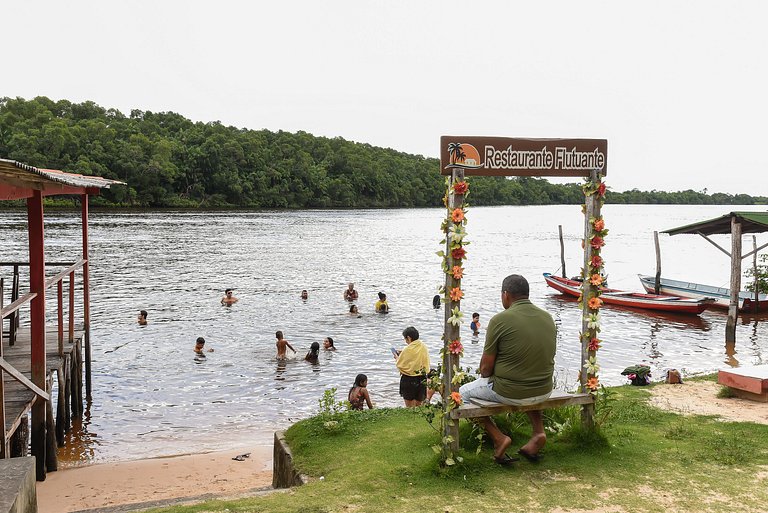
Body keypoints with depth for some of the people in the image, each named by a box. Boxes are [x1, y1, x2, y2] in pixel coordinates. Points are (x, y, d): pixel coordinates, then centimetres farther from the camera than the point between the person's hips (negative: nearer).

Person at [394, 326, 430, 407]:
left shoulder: (408, 349, -16)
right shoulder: (424, 347, 1)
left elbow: (400, 365, -9)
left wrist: (397, 358, 11)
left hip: (409, 380, -5)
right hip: (422, 379, 5)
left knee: (409, 407, 6)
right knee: (418, 406, 15)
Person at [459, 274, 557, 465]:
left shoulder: (500, 320, -16)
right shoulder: (548, 318, 2)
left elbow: (485, 368, -11)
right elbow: (546, 358, 14)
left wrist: (485, 374, 12)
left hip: (508, 392, -6)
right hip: (544, 391, 6)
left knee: (462, 393, 17)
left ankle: (498, 438, 4)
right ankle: (538, 432, 19)